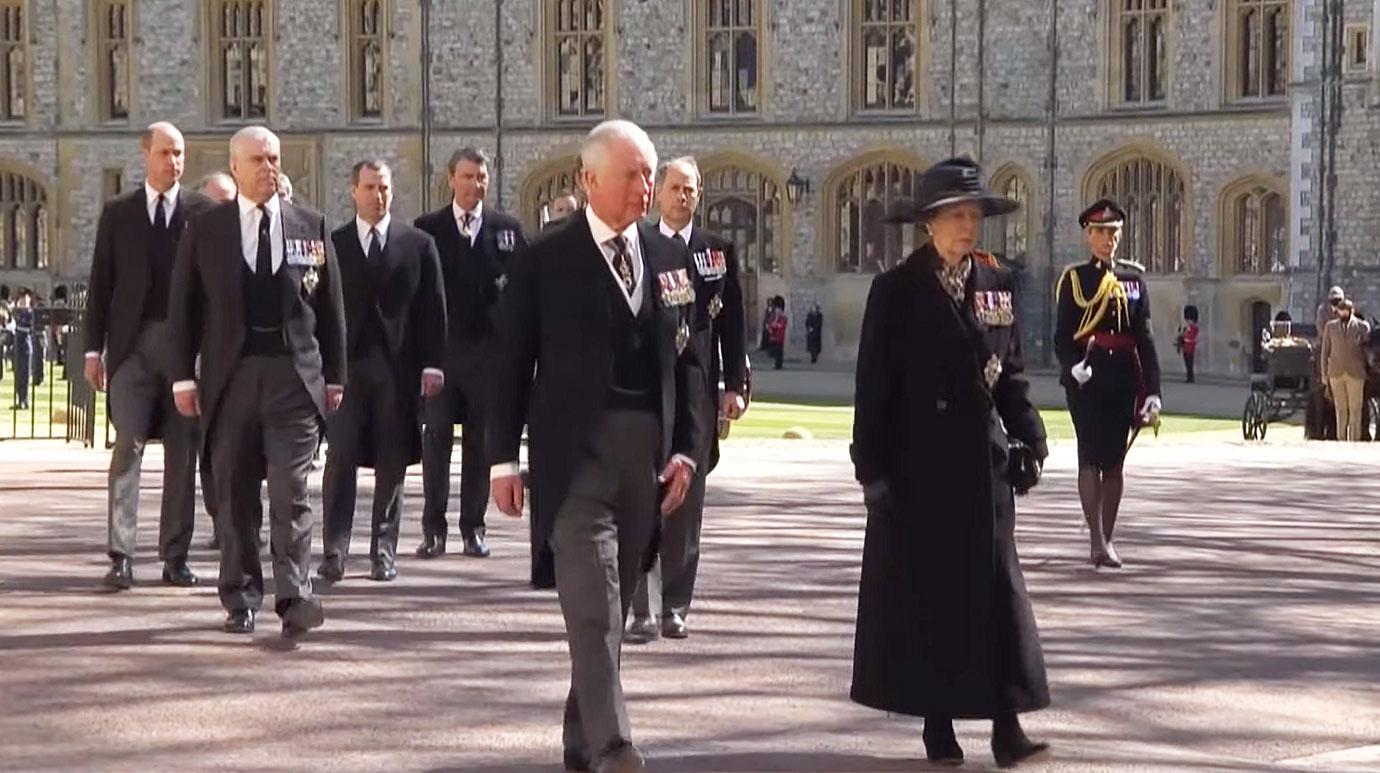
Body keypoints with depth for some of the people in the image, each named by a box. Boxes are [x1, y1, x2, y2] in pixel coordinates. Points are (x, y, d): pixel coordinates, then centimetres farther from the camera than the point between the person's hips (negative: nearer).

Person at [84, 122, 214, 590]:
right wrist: (94, 347, 2)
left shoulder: (203, 212, 6)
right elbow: (100, 283, 9)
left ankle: (175, 556, 11)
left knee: (183, 453, 4)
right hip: (133, 342, 0)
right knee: (128, 445, -7)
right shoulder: (117, 213, 9)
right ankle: (121, 555, -4)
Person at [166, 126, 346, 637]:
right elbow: (182, 306, 7)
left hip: (295, 372, -1)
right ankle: (240, 599, 13)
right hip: (231, 373, 1)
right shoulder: (205, 229, 7)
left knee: (291, 491, -8)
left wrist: (334, 375, 6)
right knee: (235, 494, 5)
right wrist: (183, 376, 1)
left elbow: (330, 307, 10)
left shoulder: (311, 227, 8)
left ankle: (295, 596, -10)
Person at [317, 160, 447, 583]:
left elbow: (433, 308, 6)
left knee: (392, 464, 4)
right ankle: (334, 552, -4)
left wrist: (432, 365, -1)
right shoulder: (333, 244, 7)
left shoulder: (418, 244, 7)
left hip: (399, 367, 1)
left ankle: (384, 552, 11)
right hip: (346, 363, -1)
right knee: (340, 460, -5)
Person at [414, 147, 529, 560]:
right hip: (439, 347, -1)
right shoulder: (427, 228, 3)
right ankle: (434, 528, 6)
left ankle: (473, 526, 12)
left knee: (481, 441, 5)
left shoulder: (507, 229, 6)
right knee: (436, 438, 0)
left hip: (488, 349, 1)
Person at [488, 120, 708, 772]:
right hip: (576, 448, -4)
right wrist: (504, 457, -2)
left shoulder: (671, 258, 10)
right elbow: (513, 363, 0)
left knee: (613, 602, 11)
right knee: (594, 602, -12)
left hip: (648, 449, 4)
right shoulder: (546, 261, -2)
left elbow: (687, 359, 11)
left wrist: (686, 448, 2)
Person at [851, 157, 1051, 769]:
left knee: (996, 587, 0)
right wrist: (873, 466, -9)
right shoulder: (896, 290, -4)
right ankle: (938, 723, 12)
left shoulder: (997, 284, 8)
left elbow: (1011, 372, 12)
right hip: (918, 462, -3)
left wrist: (1029, 439, 3)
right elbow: (873, 386, -5)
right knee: (925, 591, 3)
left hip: (983, 460, 3)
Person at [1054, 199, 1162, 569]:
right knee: (1091, 457, -7)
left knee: (1114, 459, 7)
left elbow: (1144, 336, 8)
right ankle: (1098, 541, -9)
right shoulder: (1074, 279, 2)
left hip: (1123, 380, 3)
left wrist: (1152, 390, 2)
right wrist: (1072, 366, -23)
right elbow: (1062, 336, -2)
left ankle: (1107, 539, 17)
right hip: (1085, 379, -3)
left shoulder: (1134, 278, 9)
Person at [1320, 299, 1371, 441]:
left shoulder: (1363, 327, 3)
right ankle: (1341, 439, 9)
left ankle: (1355, 439, 3)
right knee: (1341, 409, 5)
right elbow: (1325, 352, 8)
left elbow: (1367, 350, 10)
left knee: (1355, 409, -1)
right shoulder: (1330, 327, 7)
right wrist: (1324, 376, 5)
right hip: (1336, 373, 1)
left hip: (1355, 374, -1)